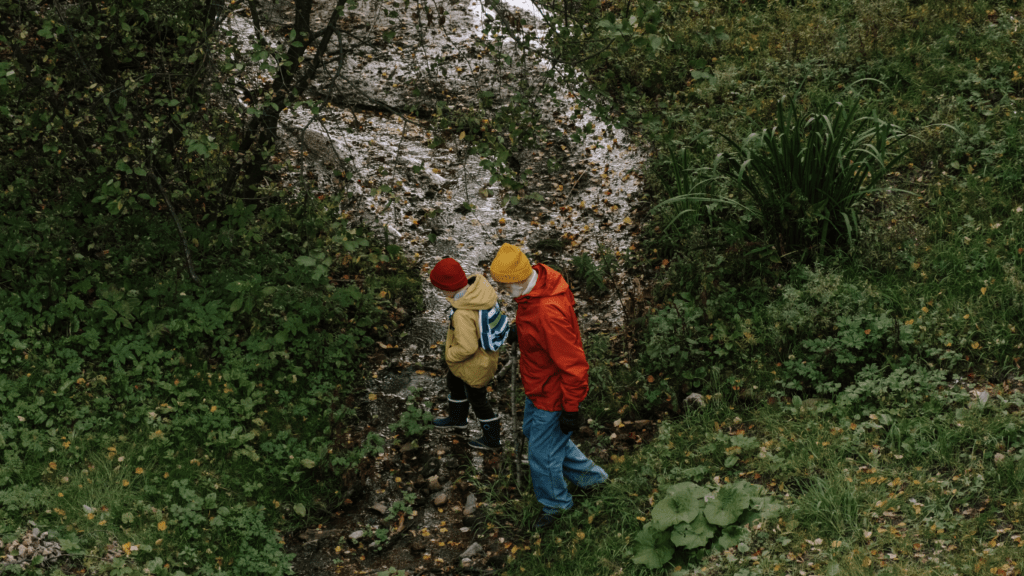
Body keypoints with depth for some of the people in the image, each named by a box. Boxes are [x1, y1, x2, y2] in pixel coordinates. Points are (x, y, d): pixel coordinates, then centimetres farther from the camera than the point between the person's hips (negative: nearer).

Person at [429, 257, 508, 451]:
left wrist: (450, 355, -14)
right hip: (486, 352, 9)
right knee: (454, 382, 32)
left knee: (477, 400, 16)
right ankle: (457, 419, 57)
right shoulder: (481, 286, -16)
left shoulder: (463, 314, -39)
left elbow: (467, 347, -35)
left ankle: (492, 439, 39)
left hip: (475, 364, -9)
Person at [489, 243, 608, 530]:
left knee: (543, 455, 11)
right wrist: (519, 331, 1)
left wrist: (571, 408, -23)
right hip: (537, 386, 10)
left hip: (552, 395, -10)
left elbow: (572, 364, -31)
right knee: (532, 430, 29)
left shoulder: (549, 314, -39)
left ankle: (555, 503, 39)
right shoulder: (540, 278, -10)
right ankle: (588, 475, 45)